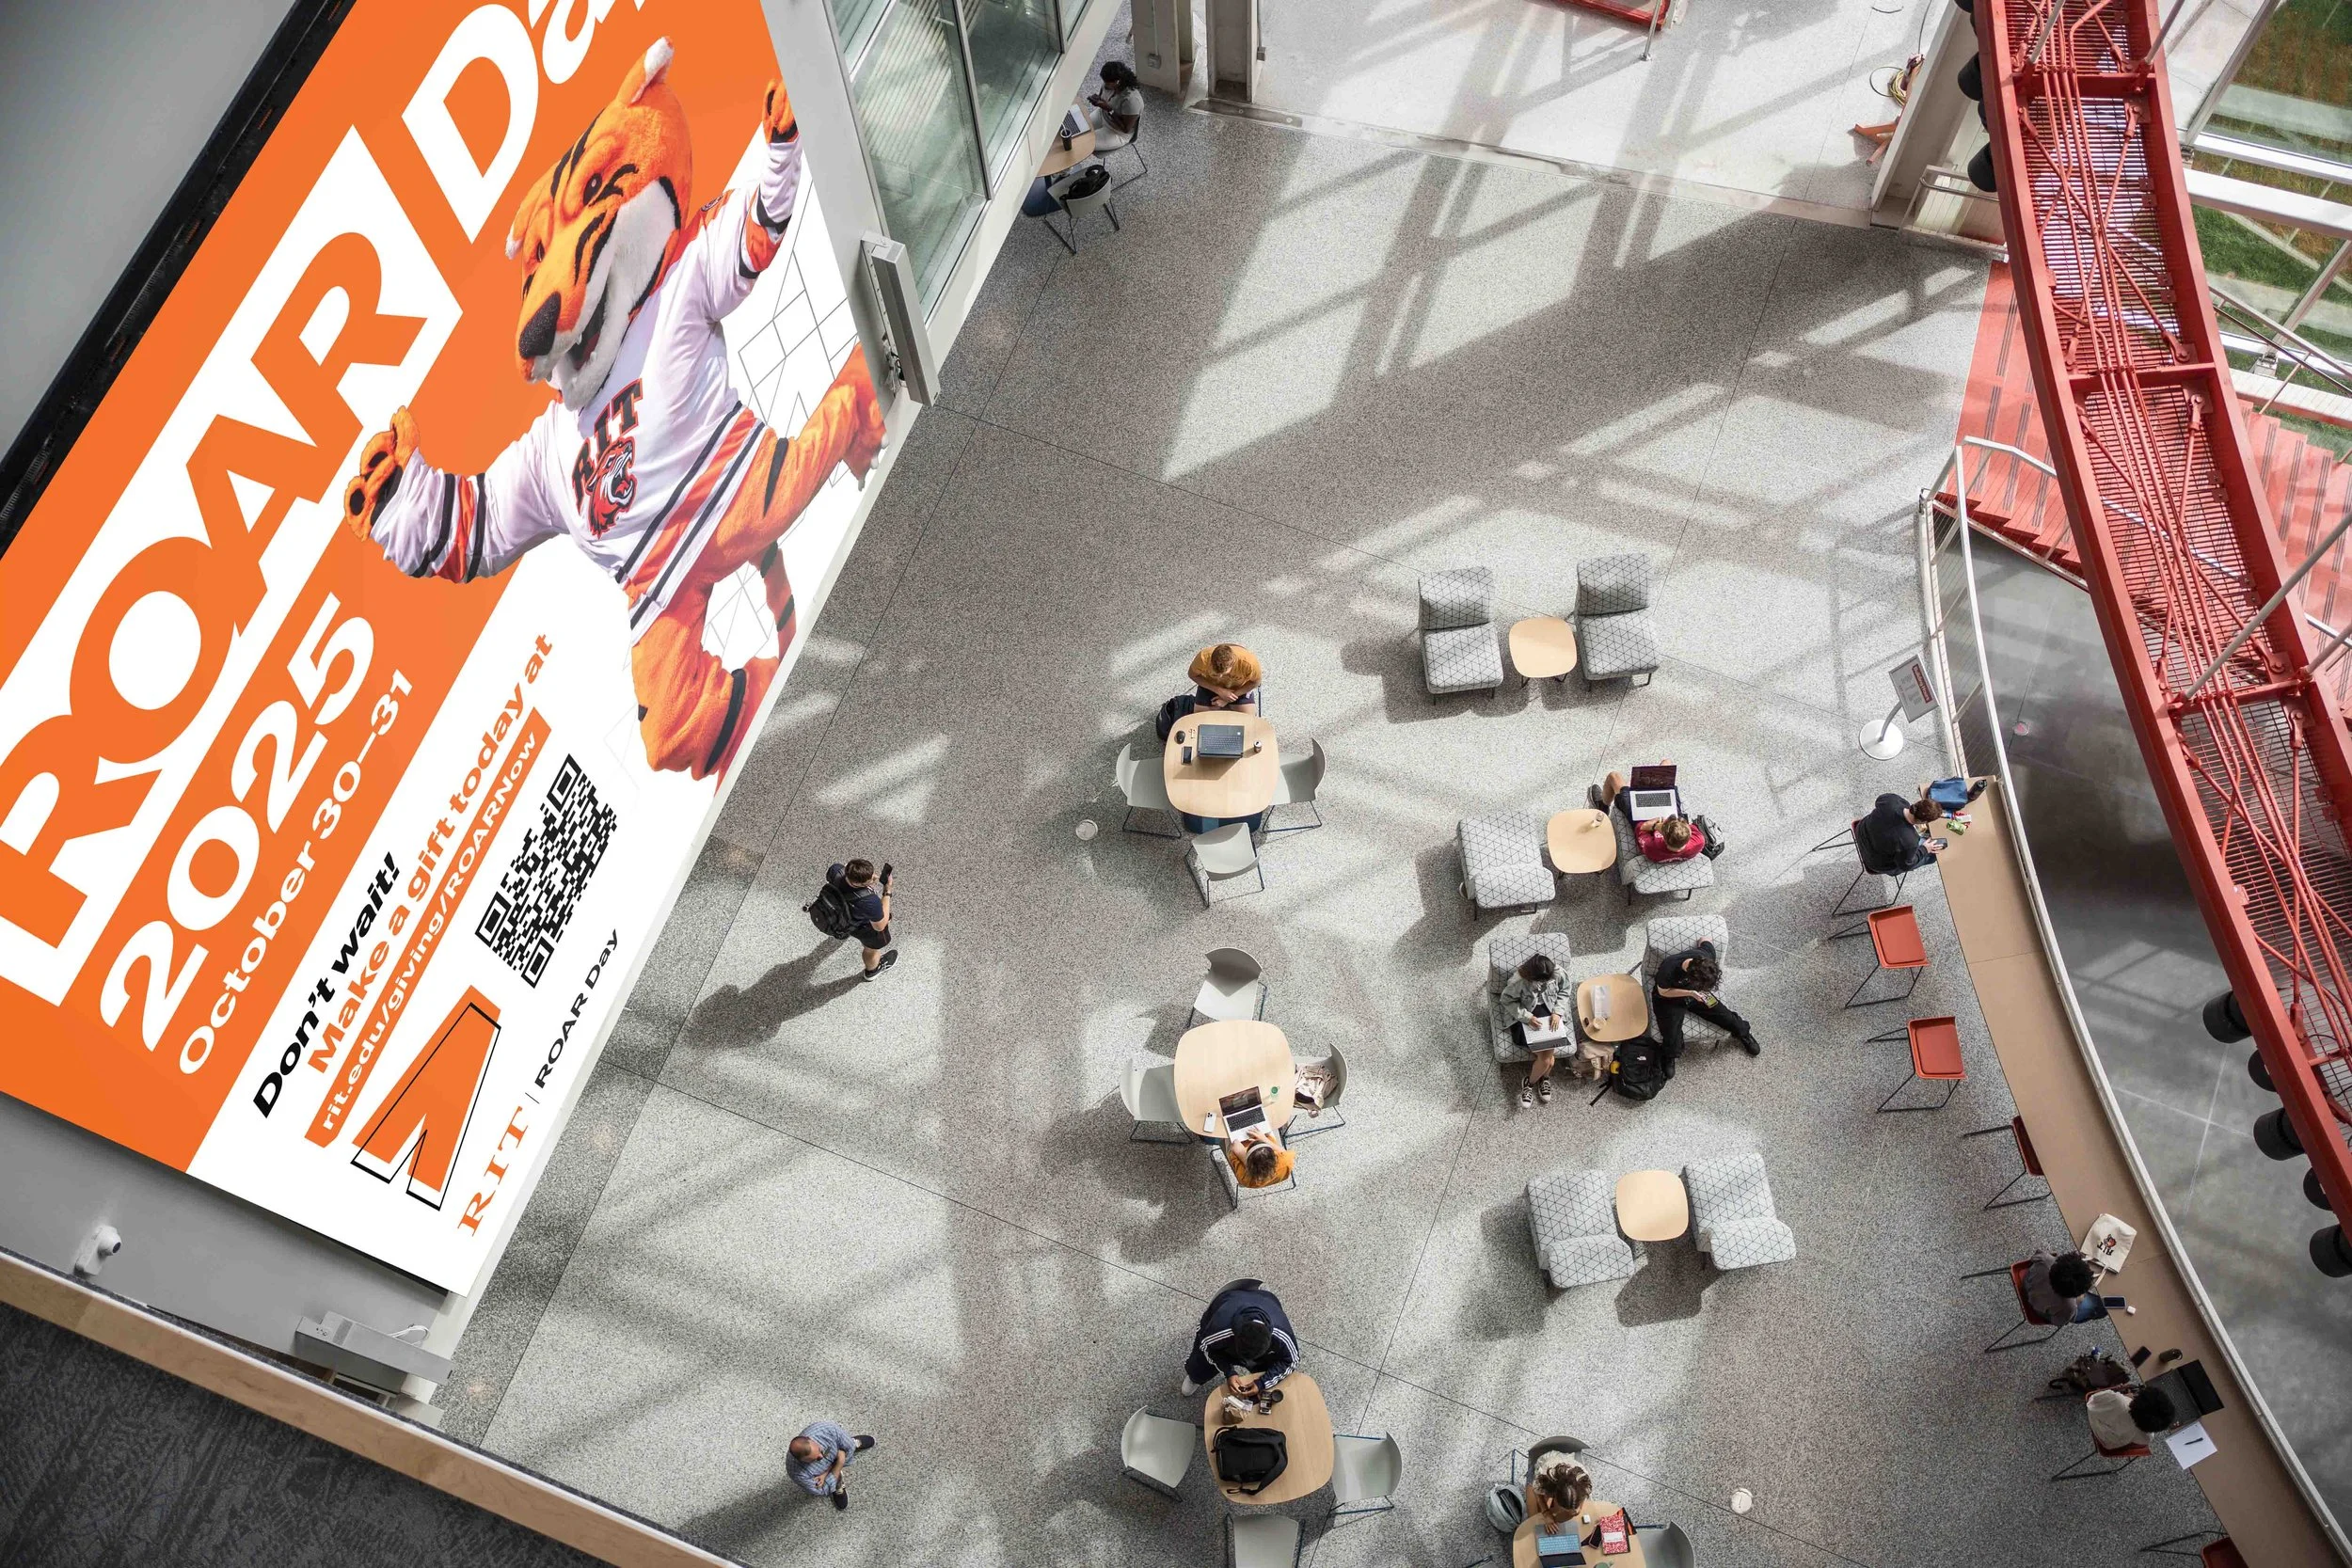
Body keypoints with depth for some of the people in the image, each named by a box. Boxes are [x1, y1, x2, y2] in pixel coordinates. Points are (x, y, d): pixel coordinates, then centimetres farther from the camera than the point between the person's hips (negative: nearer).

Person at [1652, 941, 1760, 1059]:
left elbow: (1705, 940, -4)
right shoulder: (1668, 970, -41)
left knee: (1728, 1018, 1)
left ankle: (1744, 1034, 35)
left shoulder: (1707, 957, -30)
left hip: (1695, 993, 4)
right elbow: (1663, 992, -19)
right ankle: (1668, 1061, 15)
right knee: (1672, 1045, -18)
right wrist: (1690, 993, -30)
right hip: (1669, 999, -4)